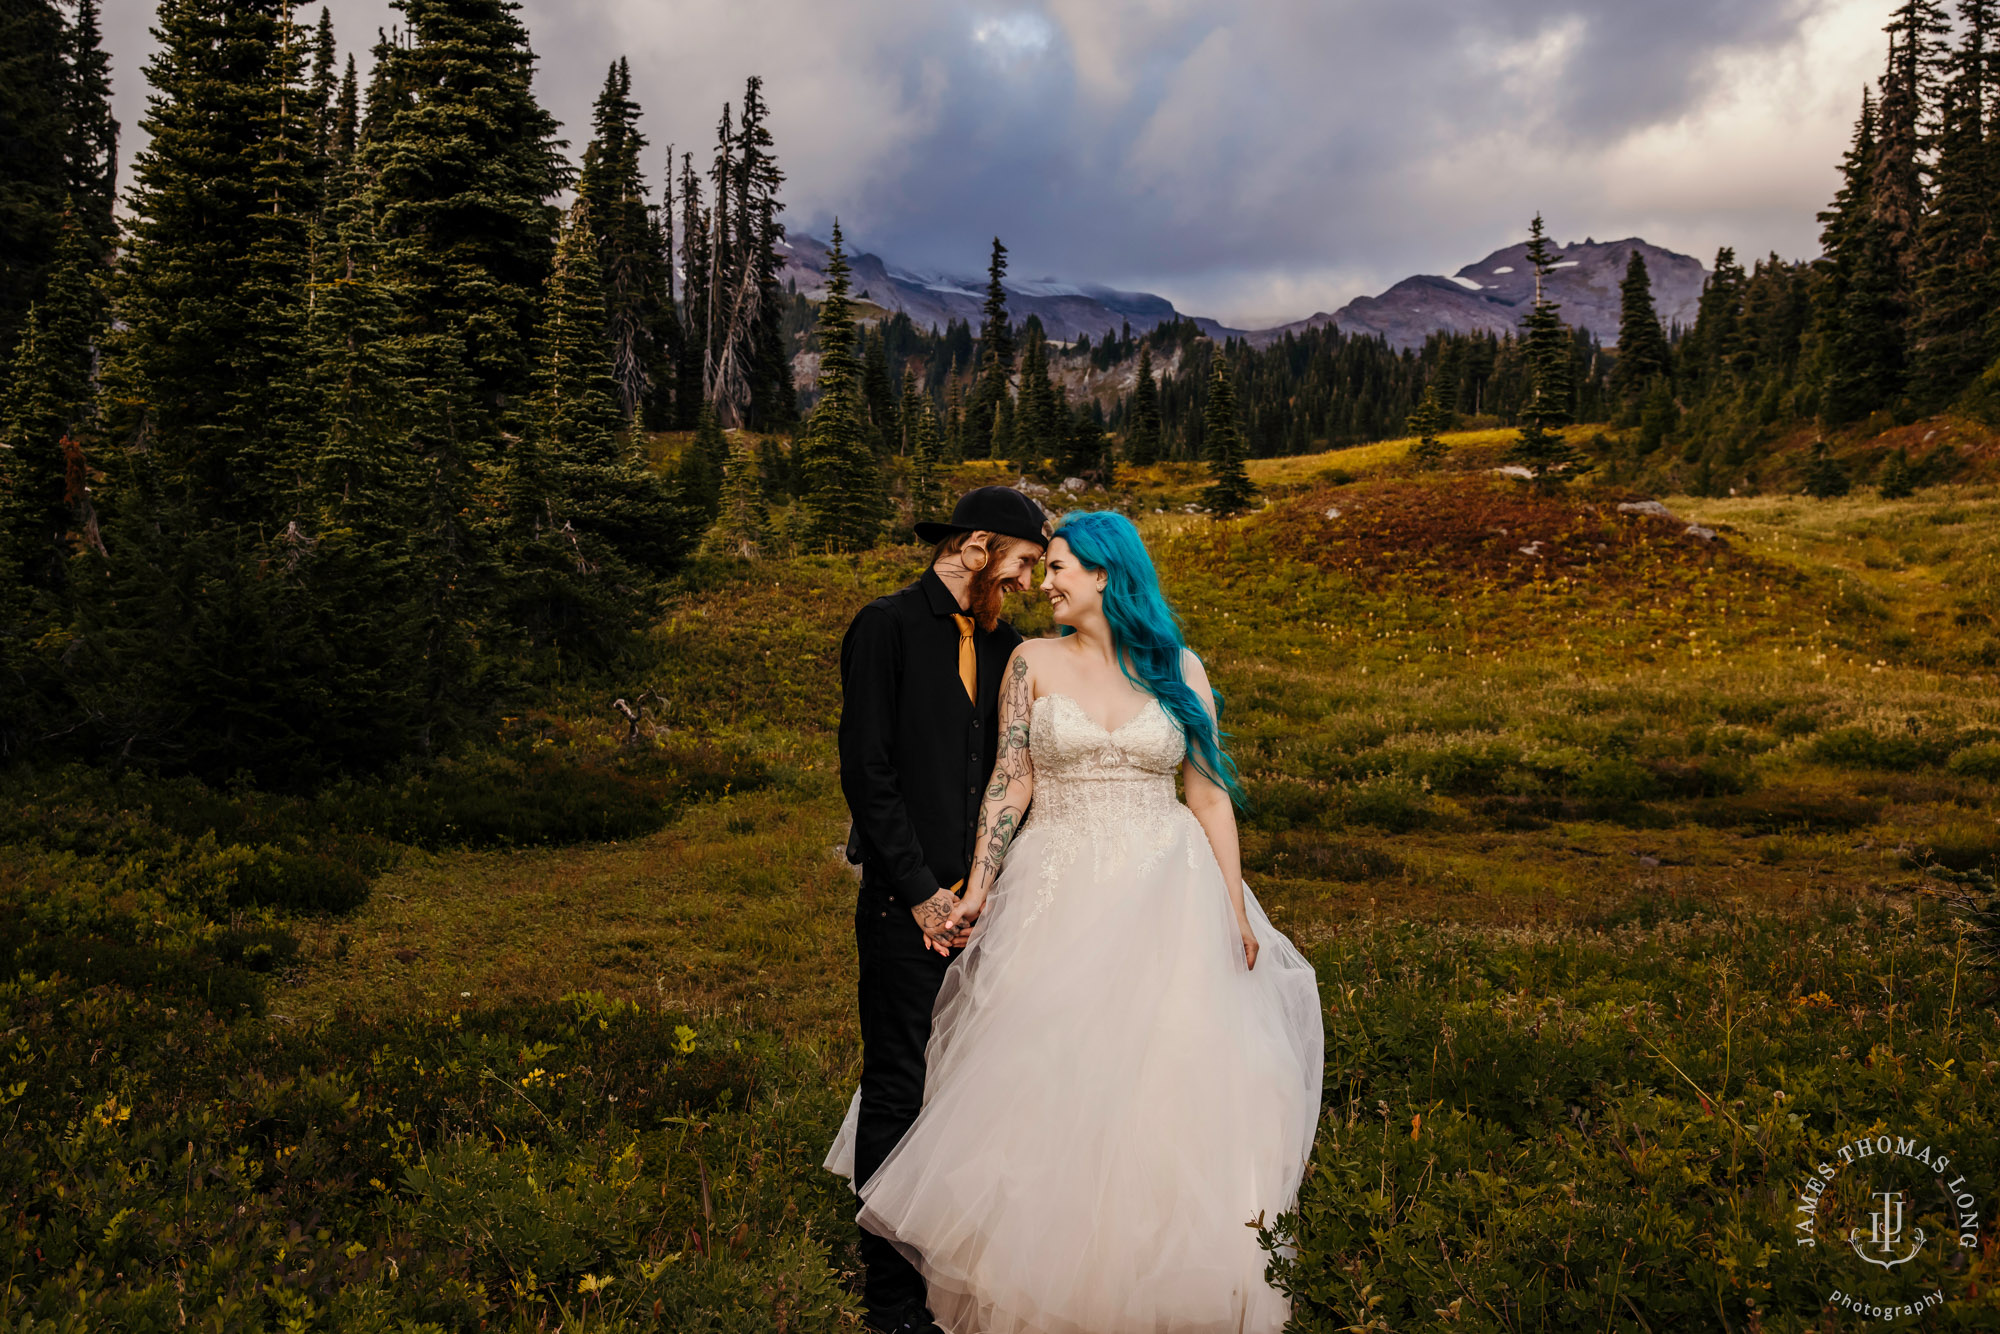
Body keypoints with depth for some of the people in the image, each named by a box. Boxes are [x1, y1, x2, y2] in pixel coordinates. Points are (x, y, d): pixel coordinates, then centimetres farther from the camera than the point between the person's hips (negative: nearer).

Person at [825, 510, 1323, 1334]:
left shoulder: (1179, 670, 4)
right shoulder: (1034, 663, 3)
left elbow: (1210, 793, 5)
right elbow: (1011, 781, -2)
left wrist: (1236, 909, 1)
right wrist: (978, 890, -9)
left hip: (1164, 895, 0)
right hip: (1060, 896, 0)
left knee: (1162, 1081, 1)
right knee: (1054, 1087, 2)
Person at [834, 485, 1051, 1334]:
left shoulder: (1003, 644, 13)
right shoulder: (886, 628, -6)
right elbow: (866, 771, -11)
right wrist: (920, 890, -12)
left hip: (981, 903, 6)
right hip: (908, 907, -6)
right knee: (898, 1094, 2)